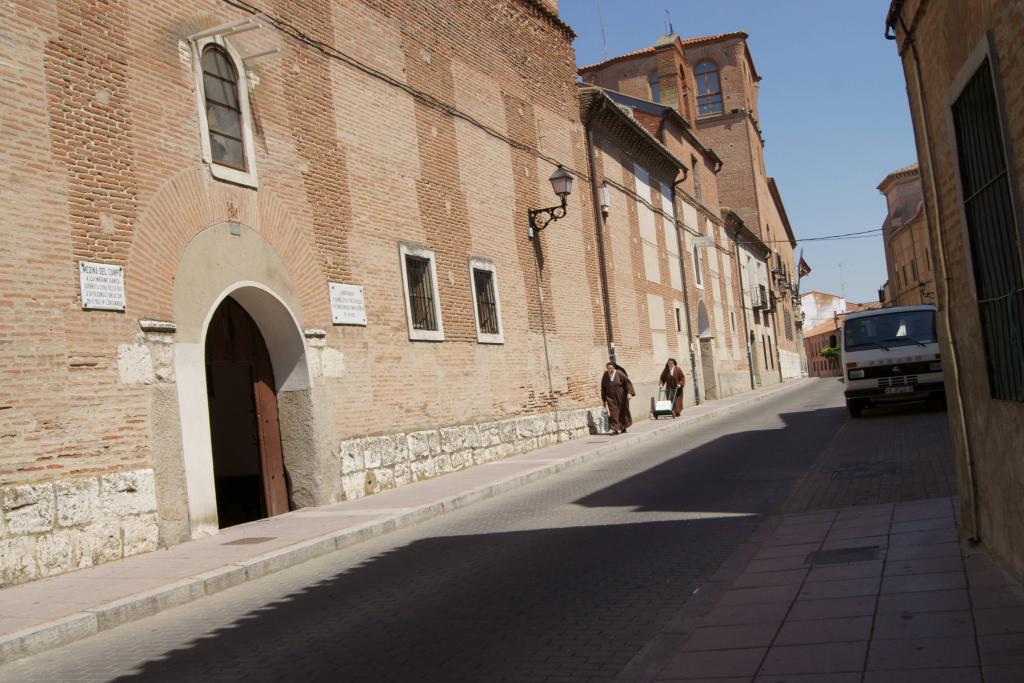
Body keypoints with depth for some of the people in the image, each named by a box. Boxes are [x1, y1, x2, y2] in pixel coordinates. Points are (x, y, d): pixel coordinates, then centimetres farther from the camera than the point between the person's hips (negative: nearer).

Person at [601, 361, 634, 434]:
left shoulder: (619, 374, -12)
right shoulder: (605, 376, -2)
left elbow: (628, 382, -13)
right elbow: (603, 387, 6)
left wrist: (629, 393, -25)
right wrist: (604, 400, 7)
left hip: (621, 397, -1)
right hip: (611, 398, 1)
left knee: (623, 411, 12)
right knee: (613, 412, -13)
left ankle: (623, 428, 30)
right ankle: (615, 429, -19)